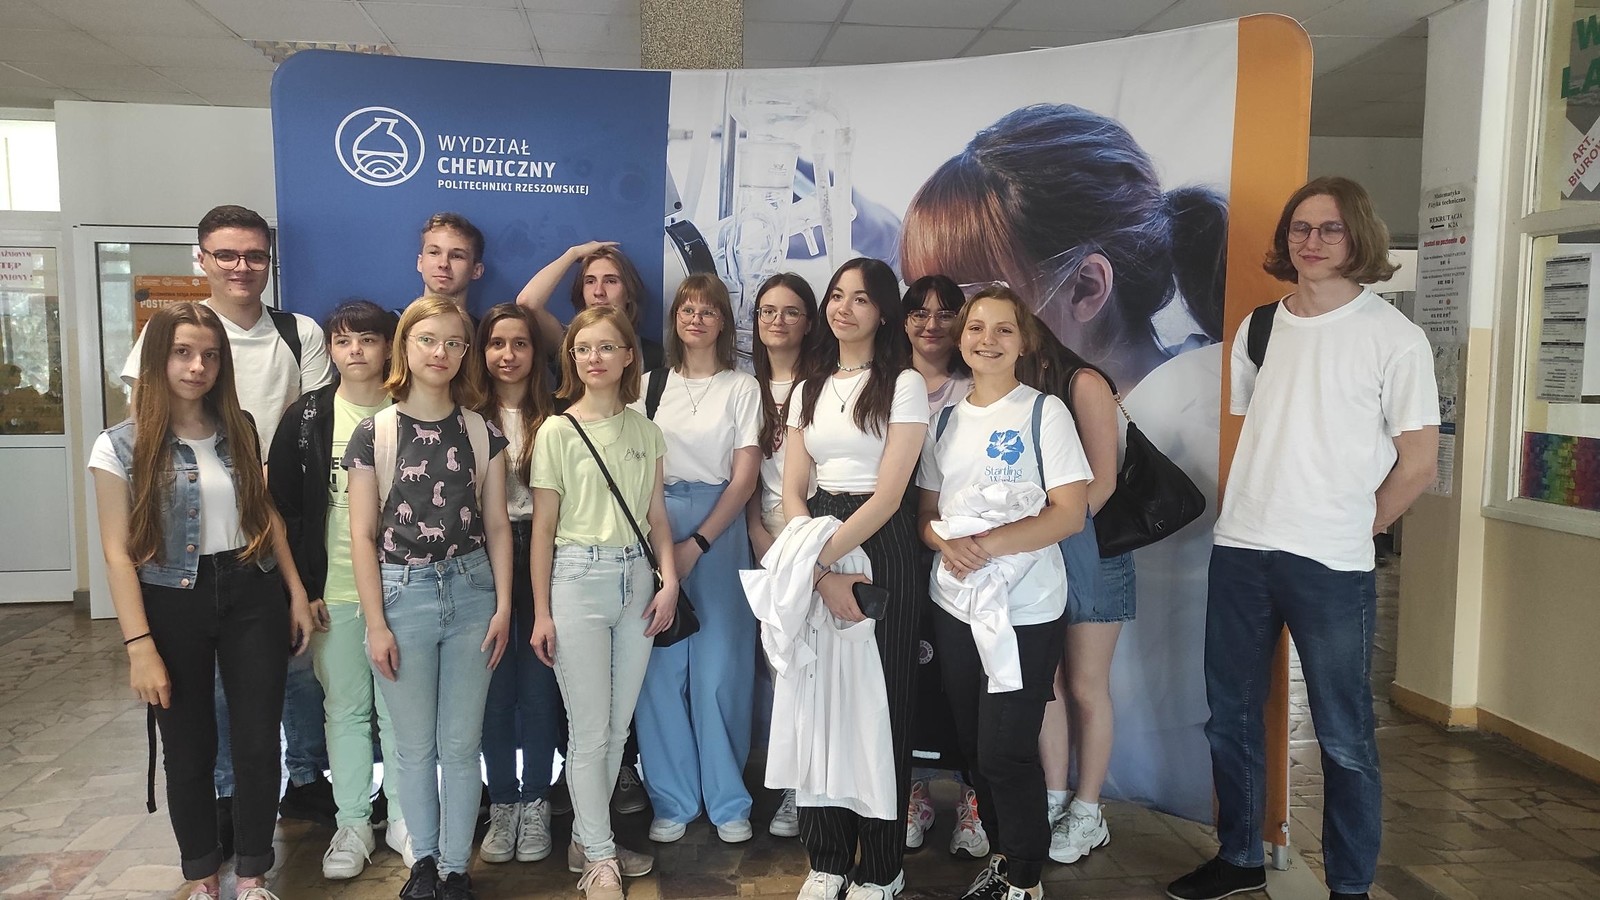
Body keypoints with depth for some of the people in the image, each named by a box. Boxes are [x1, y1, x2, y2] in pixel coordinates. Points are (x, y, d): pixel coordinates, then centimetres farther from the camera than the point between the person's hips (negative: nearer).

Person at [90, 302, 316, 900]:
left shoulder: (239, 429, 4)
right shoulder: (121, 446, -6)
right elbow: (119, 553, -9)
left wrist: (296, 592, 6)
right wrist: (139, 646, -13)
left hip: (251, 598, 2)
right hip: (174, 606, -2)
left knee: (259, 743, 5)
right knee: (190, 752, 11)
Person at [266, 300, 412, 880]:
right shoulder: (306, 418, 1)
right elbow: (282, 507, 3)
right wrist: (298, 588, -1)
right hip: (333, 591, 1)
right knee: (345, 708, 10)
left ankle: (404, 817, 23)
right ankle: (352, 824, 24)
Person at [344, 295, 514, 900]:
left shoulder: (481, 432, 5)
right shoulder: (375, 432, 0)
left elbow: (497, 525, 6)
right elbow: (363, 534, -2)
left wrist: (503, 605, -1)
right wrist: (376, 623, -6)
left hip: (470, 591, 1)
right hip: (403, 593, -1)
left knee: (461, 743, 7)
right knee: (415, 745, 8)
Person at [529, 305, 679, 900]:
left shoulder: (645, 431, 8)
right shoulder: (557, 432, -4)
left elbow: (656, 515, 10)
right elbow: (543, 527, -3)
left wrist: (669, 581, -2)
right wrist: (541, 611, -5)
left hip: (635, 578, 4)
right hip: (579, 578, -4)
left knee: (618, 724, 10)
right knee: (590, 729, 1)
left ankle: (587, 839, 27)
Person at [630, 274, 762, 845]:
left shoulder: (742, 389, 6)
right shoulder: (651, 384, 12)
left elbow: (744, 479, -1)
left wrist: (696, 544, -10)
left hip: (718, 527, -2)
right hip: (653, 528, 2)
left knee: (720, 664, -1)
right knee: (661, 665, 1)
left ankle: (727, 801, 13)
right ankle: (672, 800, 14)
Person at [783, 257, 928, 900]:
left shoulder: (904, 384, -3)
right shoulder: (809, 390, 12)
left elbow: (889, 493, -12)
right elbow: (792, 491, 4)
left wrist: (825, 558, -19)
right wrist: (821, 571, -12)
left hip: (879, 546, -5)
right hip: (814, 555, 5)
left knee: (880, 702, 1)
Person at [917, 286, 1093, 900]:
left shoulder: (1044, 412, -4)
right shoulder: (945, 419, 10)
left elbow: (1070, 513, -12)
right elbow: (927, 513, 12)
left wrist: (986, 544, -21)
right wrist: (945, 543, -11)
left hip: (1025, 610, -5)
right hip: (954, 606, 5)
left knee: (1005, 750, -4)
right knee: (974, 744, 12)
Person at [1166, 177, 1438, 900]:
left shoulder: (1394, 337, -5)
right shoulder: (1260, 327, 9)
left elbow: (1418, 463, -4)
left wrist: (1350, 530, 1)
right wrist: (1255, 515, 11)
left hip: (1333, 568, -5)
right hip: (1239, 550, 5)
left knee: (1343, 738, 4)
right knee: (1230, 718, 14)